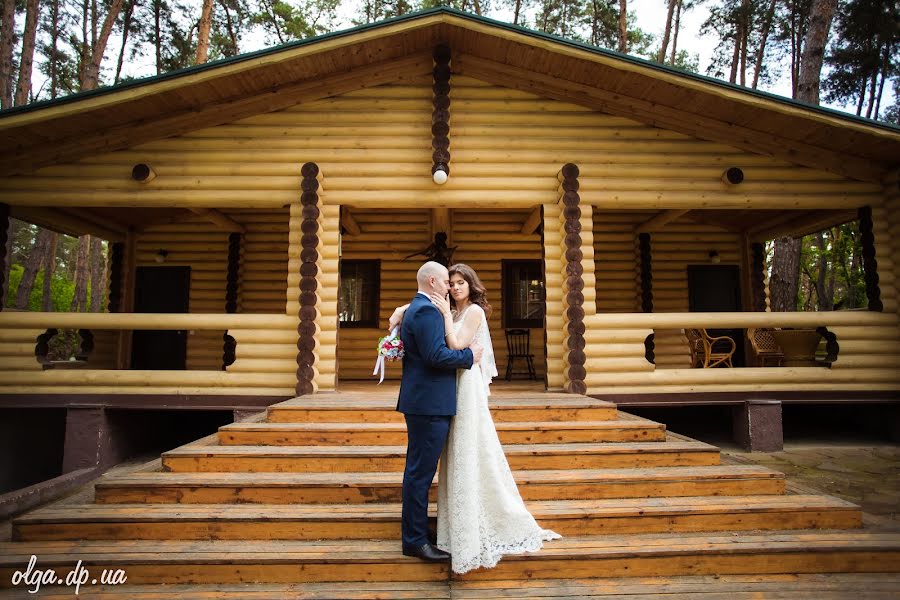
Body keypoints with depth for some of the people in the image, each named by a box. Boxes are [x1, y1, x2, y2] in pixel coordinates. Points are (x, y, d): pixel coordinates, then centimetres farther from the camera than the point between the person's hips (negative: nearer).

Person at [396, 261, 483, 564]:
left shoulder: (413, 309, 17)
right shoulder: (427, 311, -16)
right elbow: (436, 355, -24)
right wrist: (470, 355, -11)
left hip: (421, 403, 11)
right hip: (430, 405, -11)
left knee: (418, 471, 17)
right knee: (421, 473, -2)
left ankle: (414, 533, 29)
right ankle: (415, 541, 8)